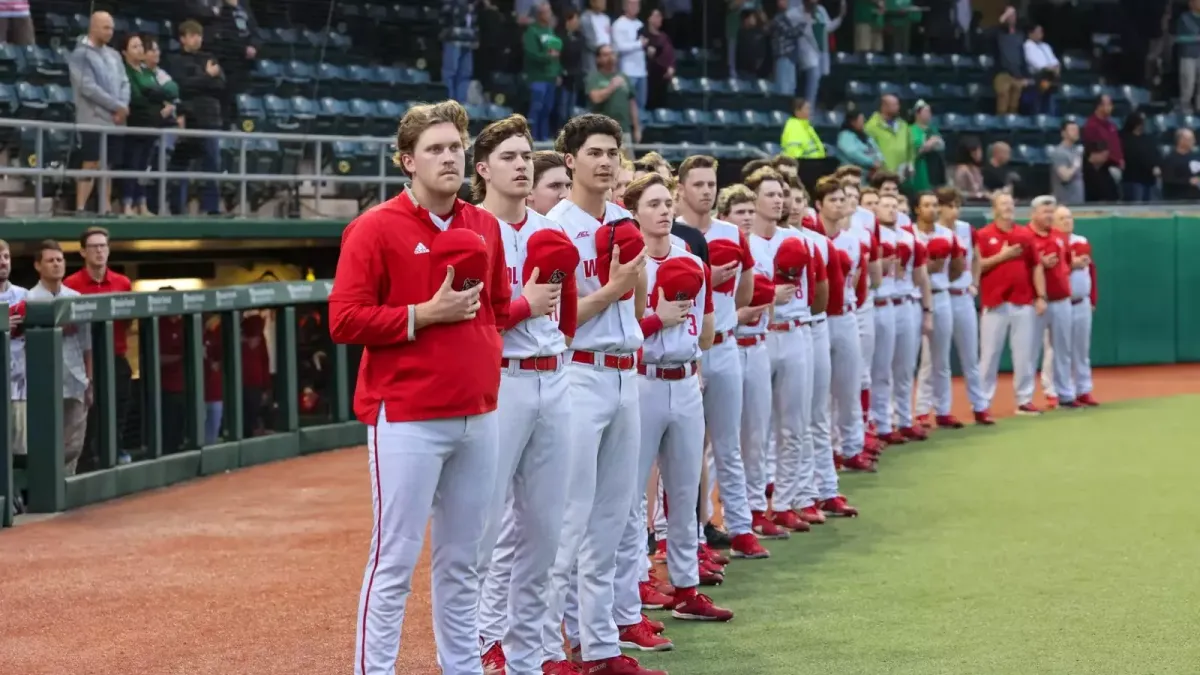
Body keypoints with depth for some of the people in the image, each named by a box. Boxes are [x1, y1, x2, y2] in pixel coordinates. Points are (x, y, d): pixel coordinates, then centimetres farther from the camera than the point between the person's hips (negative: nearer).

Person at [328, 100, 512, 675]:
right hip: (406, 418, -6)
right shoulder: (375, 229, -7)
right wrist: (426, 315, -15)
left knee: (462, 561, 12)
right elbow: (344, 321, -12)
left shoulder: (485, 227, 11)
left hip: (477, 415, 6)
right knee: (395, 561, -4)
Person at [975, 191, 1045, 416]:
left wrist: (1041, 296, 3)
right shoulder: (983, 235, 0)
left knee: (1024, 353, 4)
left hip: (1024, 303, 3)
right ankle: (983, 402, 4)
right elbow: (976, 266, -6)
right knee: (989, 353, -1)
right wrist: (1001, 256, -13)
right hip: (995, 304, -3)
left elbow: (1036, 267, 10)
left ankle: (1024, 400, 11)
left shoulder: (1026, 234, 10)